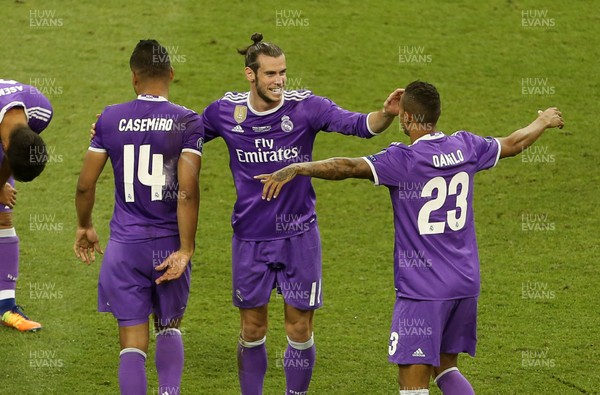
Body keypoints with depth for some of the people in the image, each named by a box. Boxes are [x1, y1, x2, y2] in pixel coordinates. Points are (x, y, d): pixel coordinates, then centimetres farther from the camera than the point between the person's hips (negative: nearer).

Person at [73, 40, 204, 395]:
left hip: (126, 245, 0)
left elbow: (86, 184, 3)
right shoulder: (187, 122, -7)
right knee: (169, 328, 21)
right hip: (169, 244, 0)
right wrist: (186, 250, -11)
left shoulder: (111, 119, -1)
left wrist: (85, 226, 20)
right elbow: (187, 191, -15)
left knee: (133, 342, 3)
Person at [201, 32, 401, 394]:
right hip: (250, 238, 1)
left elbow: (359, 125, -20)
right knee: (252, 329, 9)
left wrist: (386, 114, -42)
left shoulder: (305, 106, -12)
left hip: (299, 235, -1)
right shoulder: (226, 111, -5)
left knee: (300, 329, 3)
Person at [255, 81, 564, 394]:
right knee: (445, 369, 20)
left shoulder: (404, 159, -15)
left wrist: (295, 169, -26)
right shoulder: (464, 146, 5)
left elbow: (348, 167, -27)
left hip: (422, 288, -7)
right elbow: (513, 144, 23)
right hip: (465, 283, 7)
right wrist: (543, 122, 42)